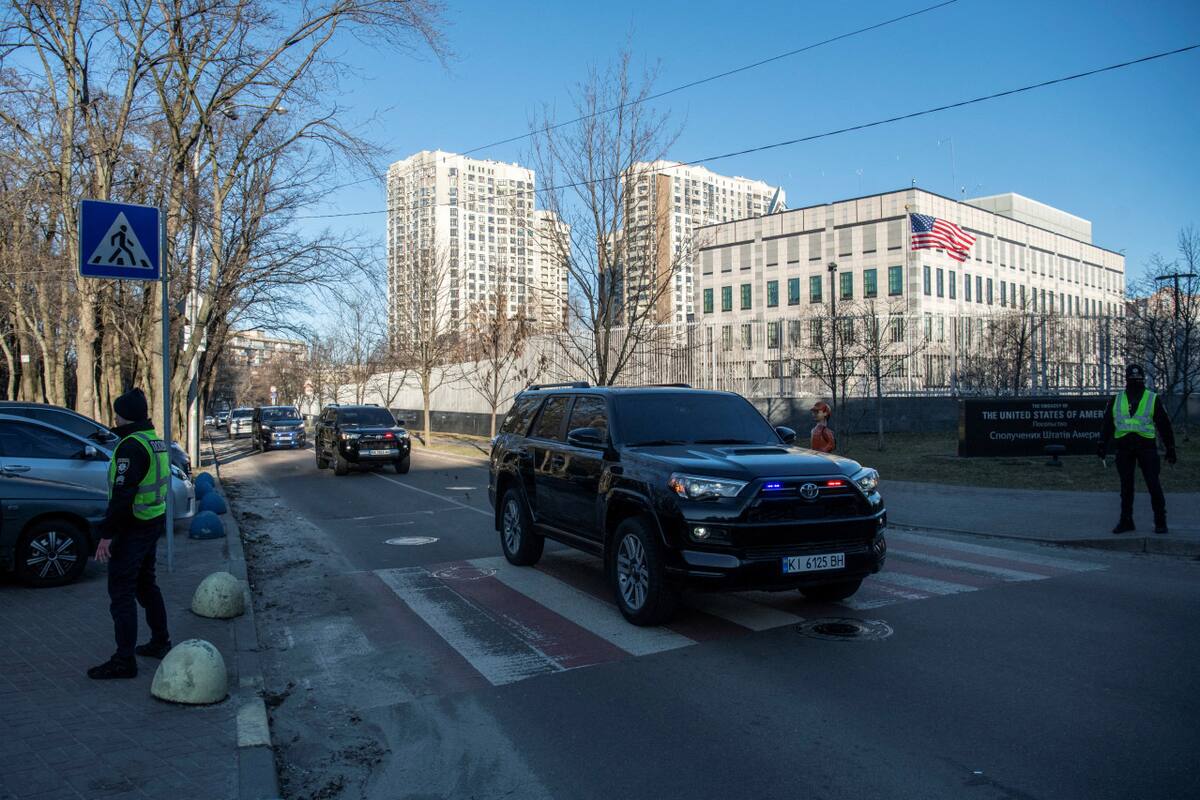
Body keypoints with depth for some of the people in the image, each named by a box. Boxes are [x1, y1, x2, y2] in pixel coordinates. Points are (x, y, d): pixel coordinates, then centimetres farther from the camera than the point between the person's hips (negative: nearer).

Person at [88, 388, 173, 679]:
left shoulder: (131, 446, -20)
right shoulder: (156, 442, 11)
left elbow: (122, 494, -24)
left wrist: (107, 534, -21)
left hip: (132, 528, -10)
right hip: (155, 522, 10)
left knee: (121, 592, -3)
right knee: (145, 584, 21)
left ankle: (124, 661, 1)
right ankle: (160, 642, 30)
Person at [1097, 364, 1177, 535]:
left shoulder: (1153, 399, 5)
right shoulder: (1116, 400, 11)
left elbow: (1164, 425, 6)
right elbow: (1107, 424, 10)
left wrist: (1170, 448, 4)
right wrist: (1103, 445, 0)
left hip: (1146, 446, -2)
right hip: (1124, 448, 2)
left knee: (1153, 484, -3)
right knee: (1126, 486, 7)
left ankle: (1160, 521, 7)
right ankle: (1126, 521, 14)